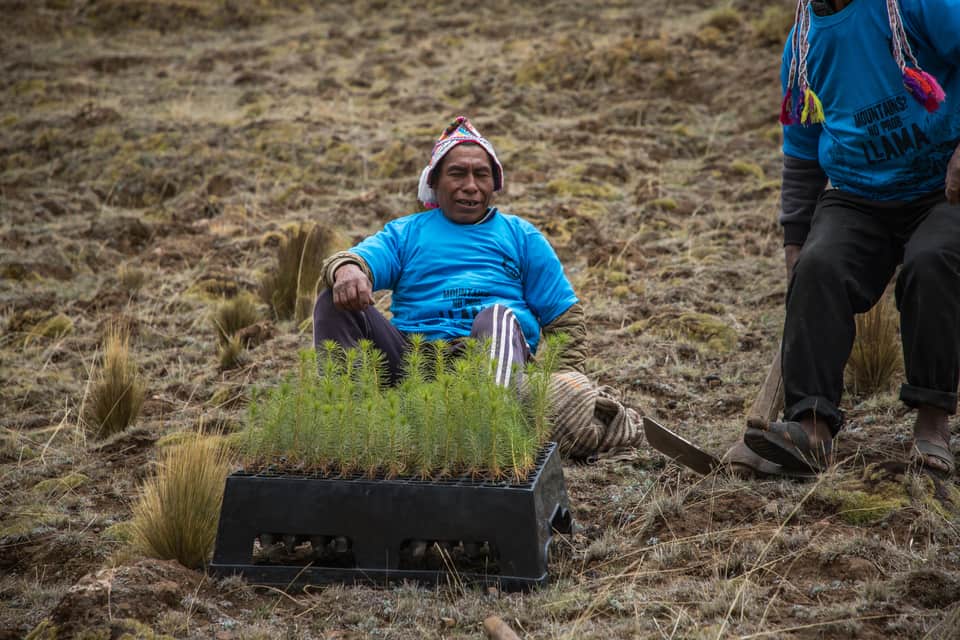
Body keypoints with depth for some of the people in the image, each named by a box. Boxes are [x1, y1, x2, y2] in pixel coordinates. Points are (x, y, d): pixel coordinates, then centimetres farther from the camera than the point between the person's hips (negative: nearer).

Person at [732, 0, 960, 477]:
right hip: (857, 200, 4)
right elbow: (802, 158, 18)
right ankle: (811, 427, -35)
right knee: (818, 269, -25)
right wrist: (794, 241, 12)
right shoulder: (802, 43, 9)